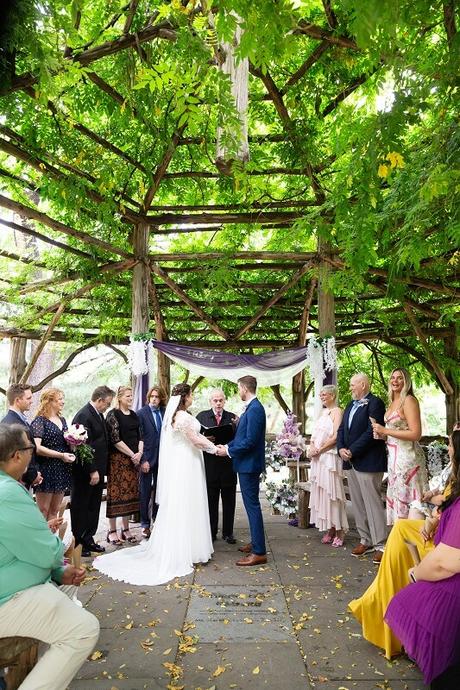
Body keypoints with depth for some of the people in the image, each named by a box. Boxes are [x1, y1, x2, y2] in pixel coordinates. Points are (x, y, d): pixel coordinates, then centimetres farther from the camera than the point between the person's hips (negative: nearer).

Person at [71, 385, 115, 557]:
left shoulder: (98, 414, 10)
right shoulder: (83, 416, -19)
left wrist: (100, 470, 13)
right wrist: (92, 471, -22)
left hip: (97, 470, 9)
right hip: (85, 472, -9)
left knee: (93, 507, 16)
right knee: (80, 507, 6)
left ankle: (88, 540, 28)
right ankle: (77, 543, 19)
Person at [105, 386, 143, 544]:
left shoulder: (134, 415, 13)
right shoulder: (113, 414, -6)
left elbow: (140, 436, 12)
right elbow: (115, 439, -13)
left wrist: (140, 452, -5)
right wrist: (132, 454, -12)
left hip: (134, 459, 6)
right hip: (118, 459, -6)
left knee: (130, 493, 9)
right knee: (116, 493, -1)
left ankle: (126, 529, 20)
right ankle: (112, 531, 11)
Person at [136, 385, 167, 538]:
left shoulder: (165, 412, 4)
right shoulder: (141, 413, -6)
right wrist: (142, 460, -13)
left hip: (162, 457, 3)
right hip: (147, 458, -3)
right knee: (145, 492, 5)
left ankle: (157, 520, 26)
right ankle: (145, 524, 18)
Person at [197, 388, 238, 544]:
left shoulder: (233, 418, 4)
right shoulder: (201, 416, 3)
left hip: (228, 465, 1)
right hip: (209, 465, -1)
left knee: (229, 501, 11)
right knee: (211, 501, 10)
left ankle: (228, 533, 24)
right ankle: (211, 532, 24)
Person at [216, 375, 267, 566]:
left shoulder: (255, 409, -20)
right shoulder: (251, 408, 11)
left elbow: (250, 441, -24)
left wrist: (229, 451, -14)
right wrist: (227, 446, 5)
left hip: (249, 464, -10)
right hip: (246, 464, 10)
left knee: (252, 505, -4)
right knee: (251, 505, 18)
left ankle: (259, 552, 4)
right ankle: (256, 542, 31)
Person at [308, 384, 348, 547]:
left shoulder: (337, 411, -7)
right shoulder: (323, 412, 15)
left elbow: (335, 437, -16)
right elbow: (315, 434, 16)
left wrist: (318, 449, -13)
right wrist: (312, 446, -2)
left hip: (329, 457, -8)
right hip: (317, 458, 8)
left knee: (331, 493, -3)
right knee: (321, 492, 9)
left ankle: (339, 532, 7)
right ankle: (330, 529, 18)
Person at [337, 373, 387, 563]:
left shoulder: (375, 403, -9)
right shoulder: (350, 405, 17)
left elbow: (371, 432, -18)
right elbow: (342, 429, 16)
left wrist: (352, 451, -16)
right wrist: (341, 448, -2)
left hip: (368, 462, -8)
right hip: (350, 462, 8)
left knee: (373, 503, -4)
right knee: (357, 504, 13)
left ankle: (380, 544, 5)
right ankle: (366, 540, 23)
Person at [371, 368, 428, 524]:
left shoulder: (409, 400, -13)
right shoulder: (392, 402, 12)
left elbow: (415, 434, -19)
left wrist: (385, 430, -17)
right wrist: (381, 433, 4)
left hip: (406, 456, -8)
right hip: (394, 456, 9)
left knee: (406, 499, -1)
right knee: (396, 498, 13)